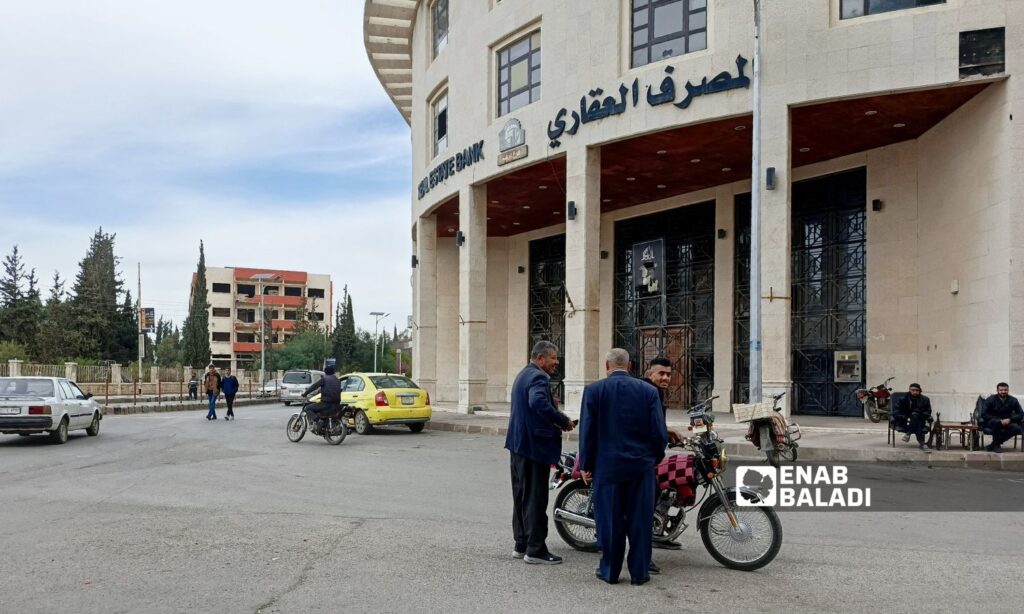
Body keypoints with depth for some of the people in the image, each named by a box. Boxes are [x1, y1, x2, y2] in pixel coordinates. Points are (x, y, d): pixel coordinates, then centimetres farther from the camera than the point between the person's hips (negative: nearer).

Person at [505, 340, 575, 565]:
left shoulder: (523, 375, 17)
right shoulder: (538, 377, -16)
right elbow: (538, 402, -35)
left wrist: (551, 404, 11)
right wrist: (563, 421, -26)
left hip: (518, 444, 10)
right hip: (535, 445, -10)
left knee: (522, 495, 15)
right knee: (536, 498, -4)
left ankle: (521, 544, 23)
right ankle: (535, 550, 1)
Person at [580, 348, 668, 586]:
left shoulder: (594, 390, -4)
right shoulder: (648, 391, 0)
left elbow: (587, 431, -4)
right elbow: (660, 432, -2)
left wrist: (586, 464, 4)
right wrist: (656, 458, 14)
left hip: (607, 466, -1)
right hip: (642, 466, 1)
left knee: (610, 519, 8)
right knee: (640, 519, 8)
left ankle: (610, 571, 17)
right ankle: (639, 571, 14)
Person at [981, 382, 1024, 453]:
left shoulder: (1013, 400, -2)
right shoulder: (990, 400, -10)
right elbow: (984, 414, -15)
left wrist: (1009, 419, -23)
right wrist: (1000, 421, -24)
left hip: (1007, 422, 3)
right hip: (992, 423, -3)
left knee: (1017, 428, -28)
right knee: (995, 422, -38)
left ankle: (993, 445, -16)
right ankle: (996, 445, -19)